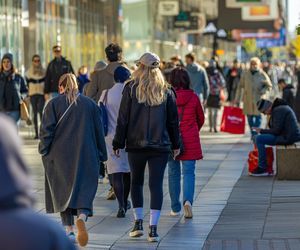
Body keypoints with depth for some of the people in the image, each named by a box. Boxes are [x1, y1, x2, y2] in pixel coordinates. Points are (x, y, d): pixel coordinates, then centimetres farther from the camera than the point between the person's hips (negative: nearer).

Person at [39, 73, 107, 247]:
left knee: (63, 191, 11)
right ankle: (82, 217, -29)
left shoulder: (53, 104, -1)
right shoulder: (90, 104, 5)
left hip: (60, 157, 0)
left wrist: (44, 151, 5)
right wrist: (101, 156, 13)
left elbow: (47, 130, -6)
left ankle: (69, 230, 8)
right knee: (84, 189, 1)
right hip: (86, 157, 0)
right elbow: (99, 132, 6)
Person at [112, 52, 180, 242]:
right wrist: (176, 144, 16)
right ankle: (153, 228, -4)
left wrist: (118, 143, 4)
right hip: (160, 146, 0)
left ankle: (138, 222, 12)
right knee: (156, 184, 1)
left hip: (136, 144, 0)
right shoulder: (166, 91, 2)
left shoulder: (131, 89, -3)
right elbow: (173, 121, 7)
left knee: (136, 182, 16)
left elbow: (123, 118, -2)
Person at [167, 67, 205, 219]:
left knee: (173, 173, 10)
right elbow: (201, 119, 10)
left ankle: (175, 208, 14)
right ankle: (188, 200, -20)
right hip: (190, 141, 0)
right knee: (188, 172, 4)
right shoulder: (193, 97, -2)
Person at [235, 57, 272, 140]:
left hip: (259, 99, -3)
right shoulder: (245, 74, 7)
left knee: (258, 116, -7)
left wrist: (262, 92, -13)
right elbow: (240, 86, 11)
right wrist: (237, 98, 9)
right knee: (249, 116, 5)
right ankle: (252, 133, 18)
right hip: (248, 98, 3)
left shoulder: (262, 75, -1)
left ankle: (256, 133, -5)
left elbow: (269, 86, 5)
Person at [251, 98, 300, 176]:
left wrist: (261, 131, -7)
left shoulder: (277, 110, -15)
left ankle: (262, 168, -6)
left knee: (258, 139, -10)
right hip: (292, 136, 11)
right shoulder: (283, 107, 17)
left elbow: (276, 131, -19)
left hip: (287, 138, -11)